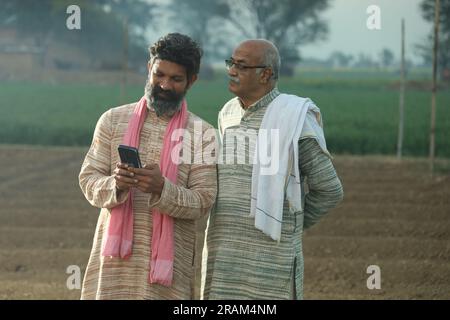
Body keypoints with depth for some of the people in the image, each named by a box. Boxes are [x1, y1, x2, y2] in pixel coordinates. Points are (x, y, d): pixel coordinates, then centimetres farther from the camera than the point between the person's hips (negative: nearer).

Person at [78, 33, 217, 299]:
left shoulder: (201, 134, 2)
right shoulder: (114, 120, 8)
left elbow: (202, 203, -4)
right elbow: (88, 179, 5)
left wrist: (161, 189, -23)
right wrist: (114, 185, -18)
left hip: (169, 261, -1)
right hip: (116, 258, 2)